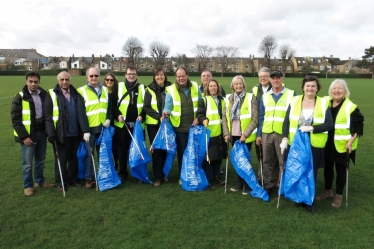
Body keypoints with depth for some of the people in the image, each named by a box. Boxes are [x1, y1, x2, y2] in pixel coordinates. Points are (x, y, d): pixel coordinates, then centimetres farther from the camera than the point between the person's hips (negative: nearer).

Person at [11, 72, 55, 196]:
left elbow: (48, 113, 11)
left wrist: (50, 131, 3)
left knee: (40, 160, 17)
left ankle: (40, 181, 34)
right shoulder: (20, 97, -9)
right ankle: (28, 185, 20)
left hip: (41, 132, 4)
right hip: (28, 134, -4)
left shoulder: (44, 95, 4)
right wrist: (24, 136, -15)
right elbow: (15, 119, -10)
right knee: (27, 162, 4)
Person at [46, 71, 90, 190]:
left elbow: (81, 113, 0)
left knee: (74, 158, 15)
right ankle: (61, 181, 23)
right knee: (61, 159, 8)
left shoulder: (76, 94, 7)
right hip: (61, 133, -4)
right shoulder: (52, 94, -4)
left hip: (75, 132, 4)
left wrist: (85, 130, -8)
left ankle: (73, 179, 31)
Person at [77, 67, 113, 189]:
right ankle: (89, 178, 16)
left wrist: (109, 119, -1)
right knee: (89, 154, 3)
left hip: (103, 127, 4)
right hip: (89, 128, -4)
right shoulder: (81, 91, -4)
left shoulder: (105, 90, 12)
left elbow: (110, 107, 18)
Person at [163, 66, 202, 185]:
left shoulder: (195, 87, 0)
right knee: (182, 152, 6)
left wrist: (198, 117, -4)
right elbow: (168, 105, -15)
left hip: (194, 126, 2)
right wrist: (166, 112, -37)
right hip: (179, 127, -2)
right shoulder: (171, 90, -8)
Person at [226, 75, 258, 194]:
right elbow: (225, 117, 10)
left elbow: (255, 119, -10)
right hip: (234, 135, 4)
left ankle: (247, 184, 20)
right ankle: (240, 182, 28)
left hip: (245, 135, -4)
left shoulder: (250, 98, -6)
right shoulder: (229, 99, 8)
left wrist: (245, 134, -15)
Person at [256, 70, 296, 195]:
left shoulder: (291, 94, 0)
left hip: (283, 133, -3)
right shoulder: (265, 96, 10)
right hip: (267, 133, 4)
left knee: (283, 162, 3)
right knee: (267, 161, 11)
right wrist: (259, 134, 8)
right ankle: (267, 185, 24)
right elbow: (261, 117, 12)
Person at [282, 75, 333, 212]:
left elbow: (329, 124, -7)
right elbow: (287, 121, 1)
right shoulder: (294, 101, 1)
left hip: (314, 145, -1)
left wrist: (311, 128, -19)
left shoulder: (323, 103, -2)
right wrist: (285, 138, -9)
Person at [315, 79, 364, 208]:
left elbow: (358, 126, -11)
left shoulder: (351, 107, -12)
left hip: (342, 145, -5)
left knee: (340, 169, 6)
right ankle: (327, 191, 33)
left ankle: (339, 195, 22)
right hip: (327, 144, 5)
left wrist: (351, 141, -19)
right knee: (327, 167, 15)